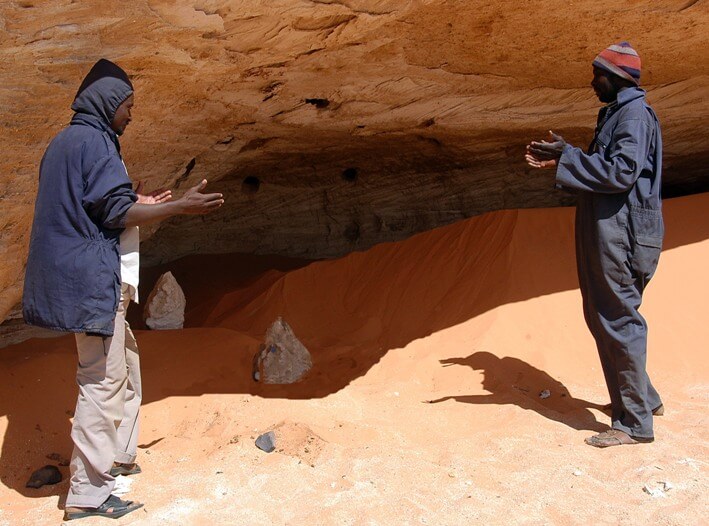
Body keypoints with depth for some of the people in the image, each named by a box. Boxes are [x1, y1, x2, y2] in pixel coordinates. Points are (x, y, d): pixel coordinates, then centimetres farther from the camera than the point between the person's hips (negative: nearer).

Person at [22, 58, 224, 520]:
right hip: (94, 275, -11)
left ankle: (119, 456, 31)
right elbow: (115, 210, -18)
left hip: (83, 274, 11)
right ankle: (87, 493, -3)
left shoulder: (67, 141, 19)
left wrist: (139, 205, 25)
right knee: (102, 379, -8)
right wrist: (181, 206, -14)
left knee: (125, 365, 21)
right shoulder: (93, 141, -12)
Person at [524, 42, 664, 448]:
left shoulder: (635, 114, -12)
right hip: (605, 231, 11)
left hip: (621, 234, -11)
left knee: (619, 320, -8)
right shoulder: (616, 114, 20)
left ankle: (635, 422, -1)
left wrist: (568, 156, -21)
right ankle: (642, 397, 30)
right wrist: (561, 161, 14)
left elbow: (623, 171, -24)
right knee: (604, 316, 17)